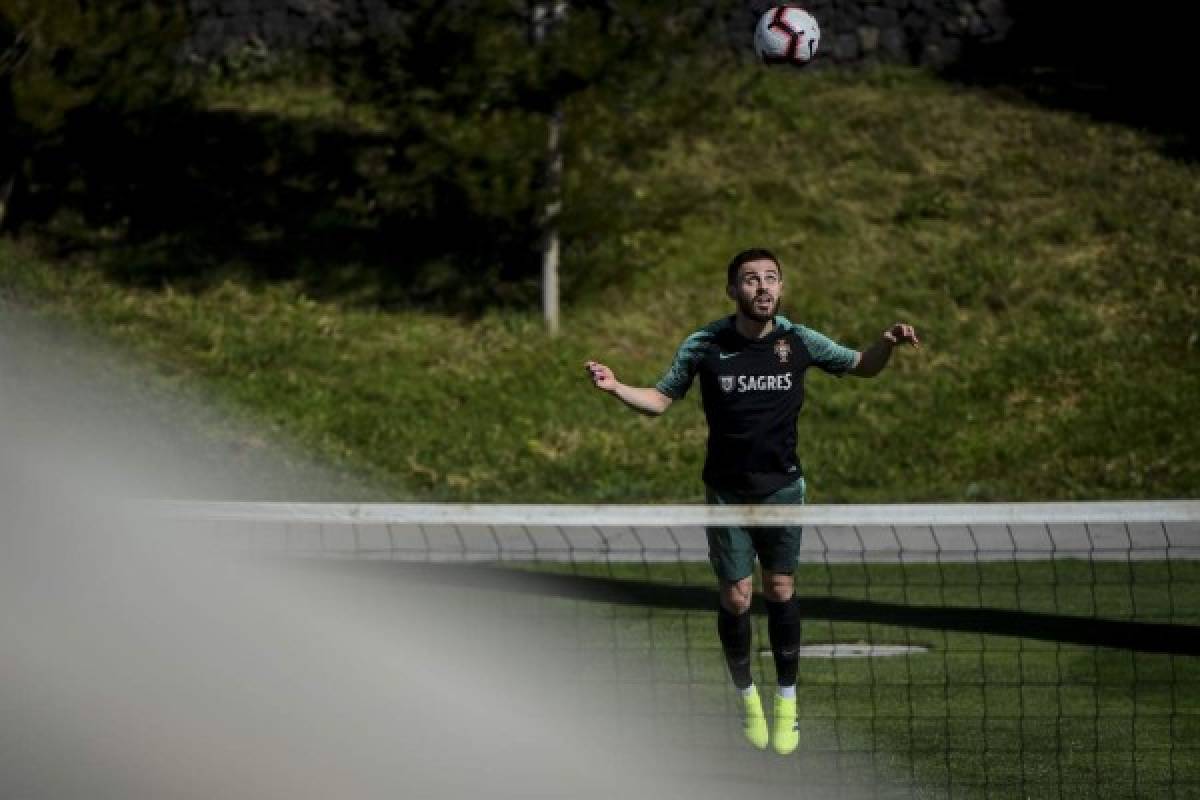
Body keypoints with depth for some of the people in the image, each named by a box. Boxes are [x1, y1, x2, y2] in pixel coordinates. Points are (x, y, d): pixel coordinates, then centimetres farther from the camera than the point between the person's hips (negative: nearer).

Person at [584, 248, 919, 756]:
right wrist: (616, 388, -17)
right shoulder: (703, 345, -10)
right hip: (727, 493, -1)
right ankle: (746, 695, 21)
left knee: (780, 590, 6)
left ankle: (787, 700, 18)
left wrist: (888, 344, -14)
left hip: (782, 487, 1)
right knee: (735, 597, 1)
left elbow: (863, 367, 7)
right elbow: (660, 399, 2)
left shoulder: (799, 342, -7)